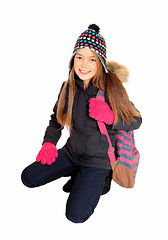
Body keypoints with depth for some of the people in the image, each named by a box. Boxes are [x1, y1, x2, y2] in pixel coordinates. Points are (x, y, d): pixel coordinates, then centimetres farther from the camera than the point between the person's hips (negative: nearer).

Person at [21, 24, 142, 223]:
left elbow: (136, 120, -9)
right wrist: (49, 142, -4)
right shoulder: (68, 87, -3)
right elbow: (57, 118, 11)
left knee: (76, 215, -13)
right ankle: (80, 174, 16)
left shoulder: (112, 87, -17)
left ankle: (100, 179, 14)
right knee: (28, 177, 4)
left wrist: (111, 118, -27)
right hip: (72, 152, 6)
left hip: (98, 158, -5)